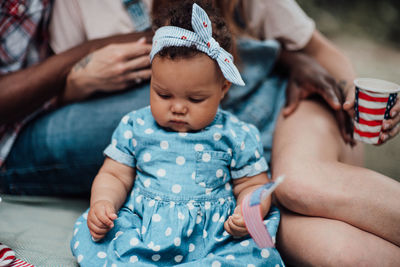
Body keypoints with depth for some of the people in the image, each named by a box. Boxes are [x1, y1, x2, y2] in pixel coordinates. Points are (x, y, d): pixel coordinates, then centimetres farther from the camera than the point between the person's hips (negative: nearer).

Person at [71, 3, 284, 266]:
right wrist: (102, 202, -9)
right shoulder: (135, 127, 7)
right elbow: (115, 175, 13)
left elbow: (252, 185, 8)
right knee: (89, 234, -24)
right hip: (140, 229, 1)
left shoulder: (237, 136, 2)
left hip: (212, 237, 0)